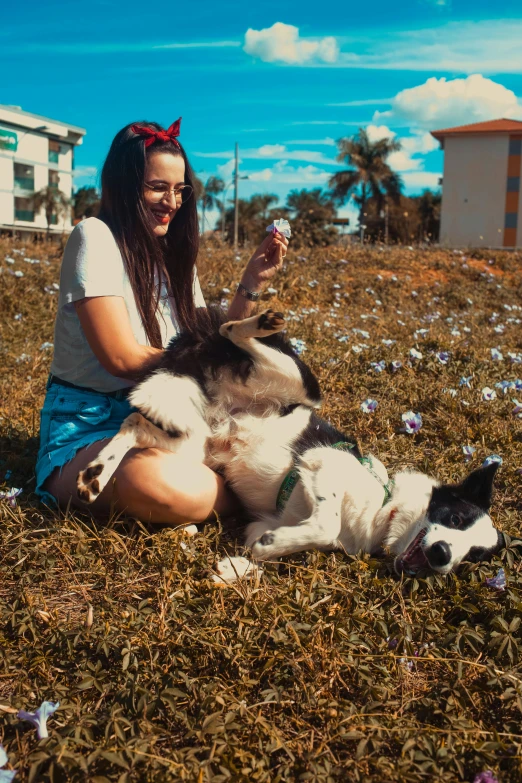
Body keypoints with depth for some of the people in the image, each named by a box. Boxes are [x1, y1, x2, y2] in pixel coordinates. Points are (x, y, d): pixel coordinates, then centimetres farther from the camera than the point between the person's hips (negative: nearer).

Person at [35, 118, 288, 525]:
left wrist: (253, 281, -2)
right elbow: (123, 358, -19)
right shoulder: (95, 237, -12)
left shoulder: (173, 253, 9)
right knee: (153, 481, -38)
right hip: (88, 427, -6)